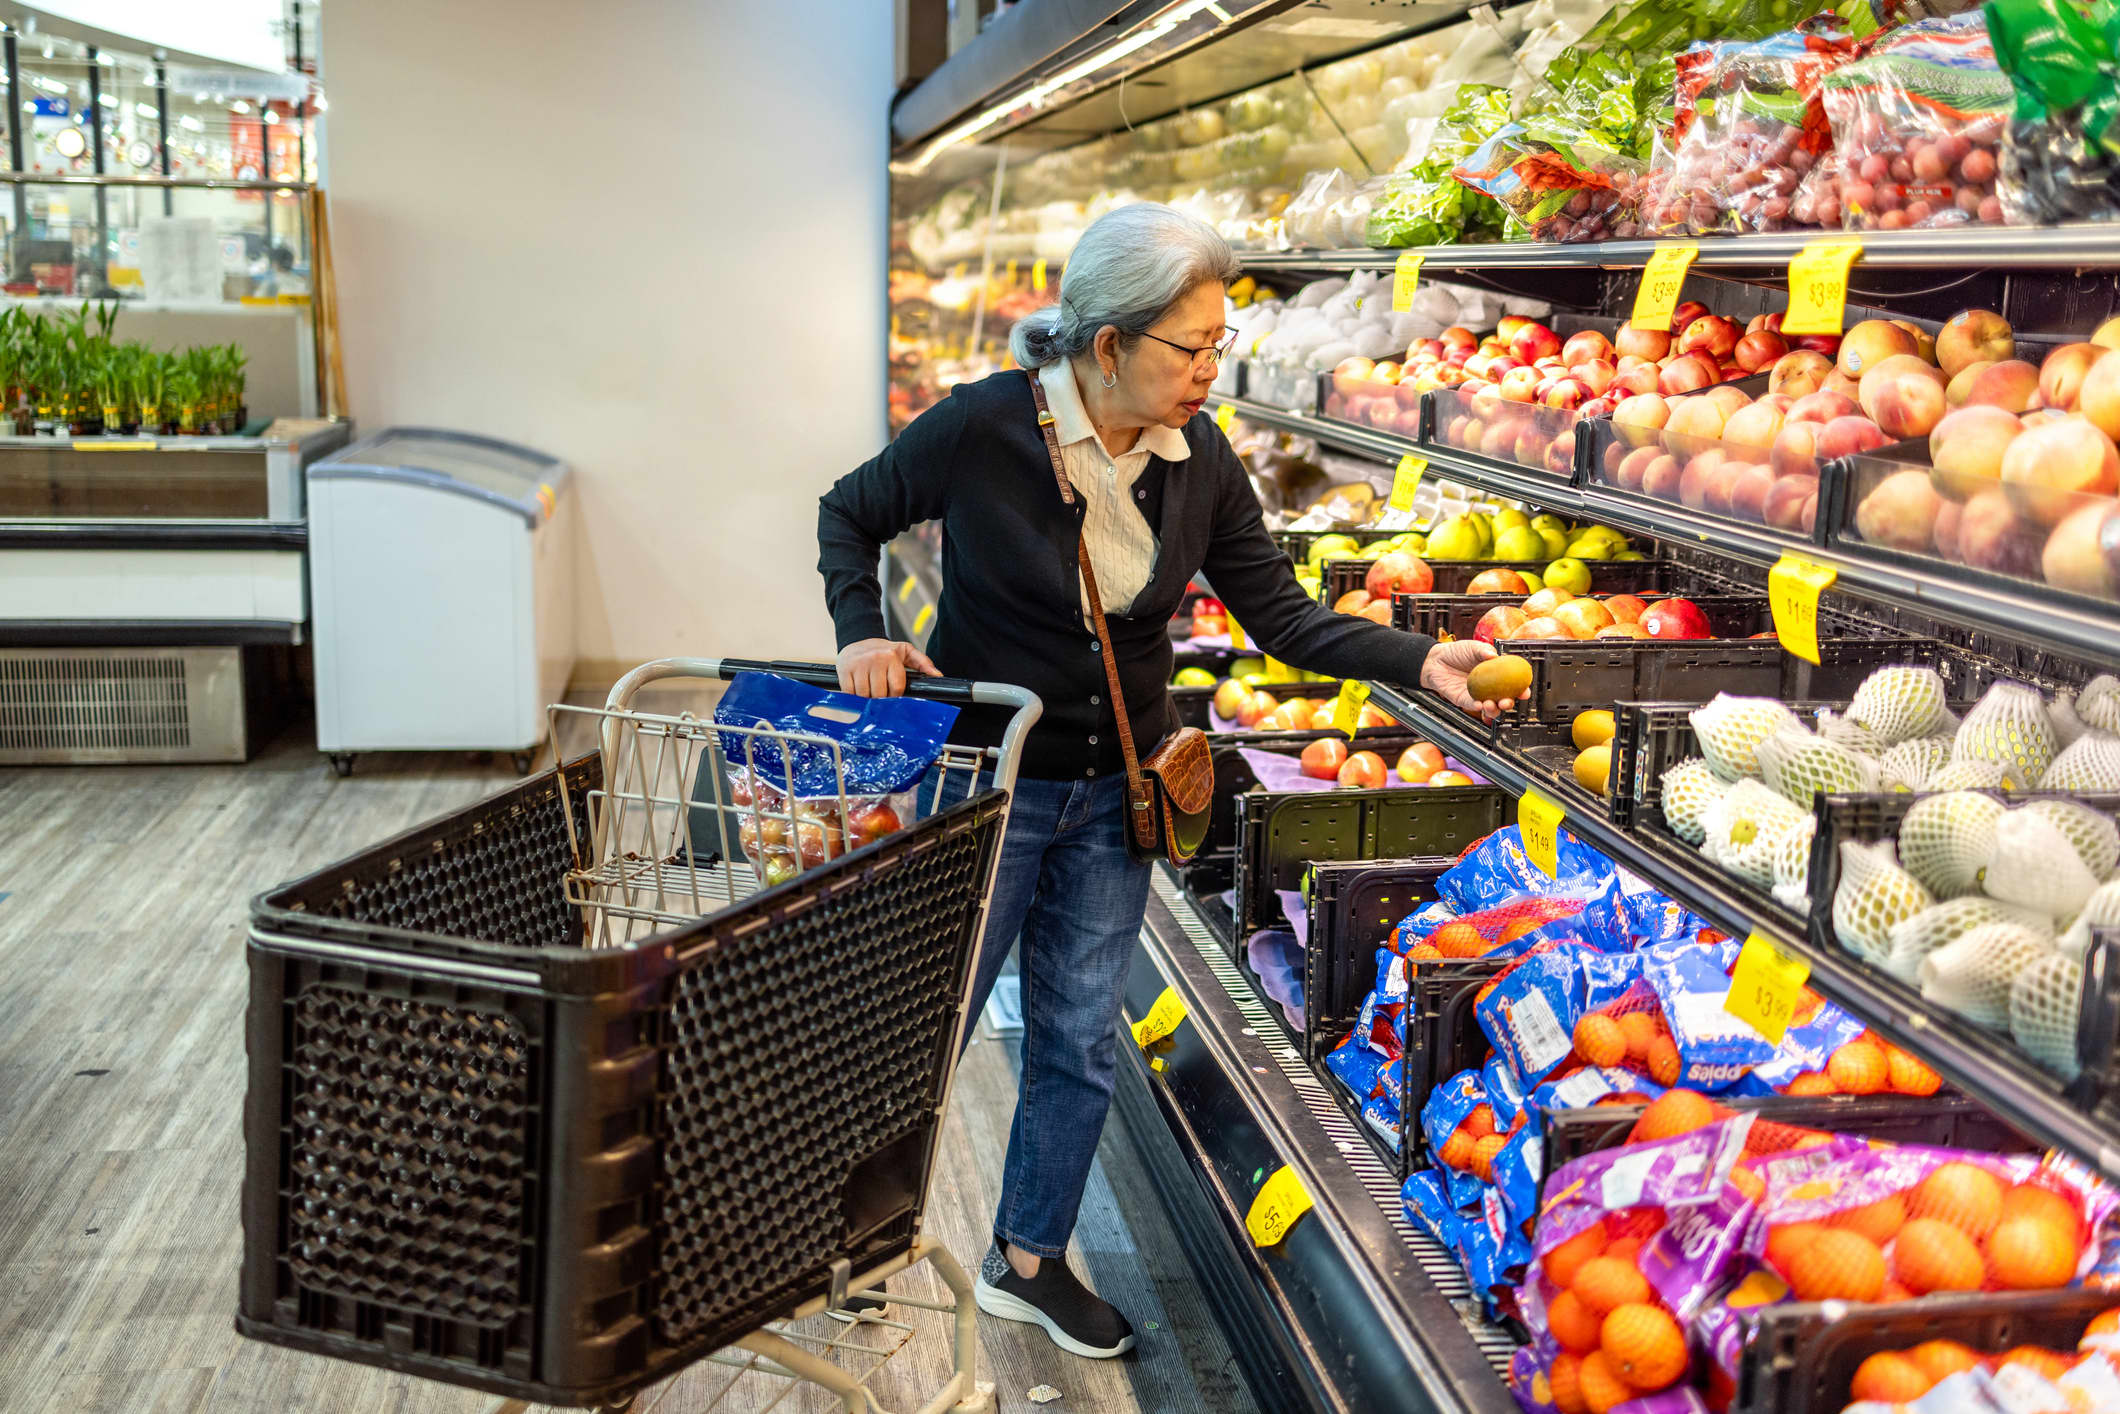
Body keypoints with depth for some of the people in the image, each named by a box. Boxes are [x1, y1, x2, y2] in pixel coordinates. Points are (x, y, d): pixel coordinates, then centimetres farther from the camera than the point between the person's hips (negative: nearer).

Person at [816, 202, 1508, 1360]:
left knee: (1079, 1036, 14)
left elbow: (1281, 615, -3)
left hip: (1114, 794, 5)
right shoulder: (984, 427, -19)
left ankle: (1028, 1260, 34)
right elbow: (850, 514, -2)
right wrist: (862, 635, -17)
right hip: (984, 781, -4)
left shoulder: (1200, 461, -6)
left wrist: (1420, 662, -14)